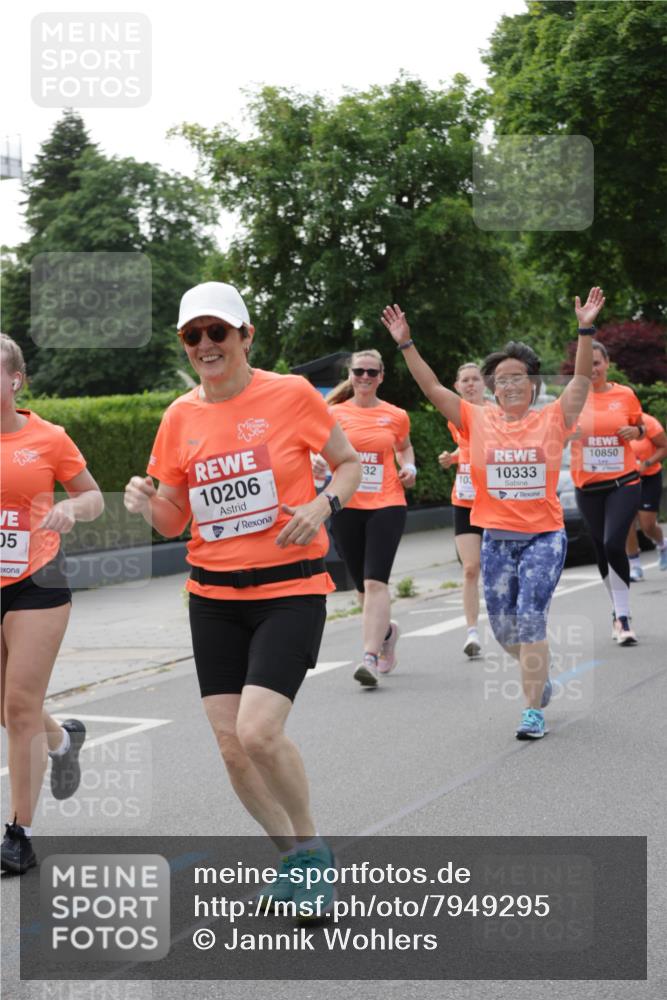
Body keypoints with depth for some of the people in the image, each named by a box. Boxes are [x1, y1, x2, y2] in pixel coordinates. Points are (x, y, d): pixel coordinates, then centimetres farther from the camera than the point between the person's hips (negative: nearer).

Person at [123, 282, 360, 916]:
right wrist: (146, 503, -12)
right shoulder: (181, 416, 4)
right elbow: (172, 522, 10)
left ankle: (311, 850, 7)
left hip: (290, 588, -4)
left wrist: (323, 505, -15)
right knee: (230, 744, 2)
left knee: (258, 730, -19)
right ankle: (294, 859, 24)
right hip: (214, 596, 5)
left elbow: (350, 464, 5)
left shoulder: (290, 394, -7)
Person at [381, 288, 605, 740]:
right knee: (504, 628, 9)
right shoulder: (479, 421, 3)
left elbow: (582, 379, -9)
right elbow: (432, 388, 1)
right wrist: (406, 344, -6)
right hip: (496, 538, 3)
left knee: (530, 619, -13)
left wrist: (585, 330, -20)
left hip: (544, 536, -3)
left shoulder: (553, 419, -1)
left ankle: (534, 711, -4)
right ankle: (539, 675, 39)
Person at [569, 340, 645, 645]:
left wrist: (636, 431, -9)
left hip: (623, 483, -2)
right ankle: (619, 611, 26)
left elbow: (639, 428, 14)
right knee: (602, 549, 9)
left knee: (613, 544, -18)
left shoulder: (625, 394, 0)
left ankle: (622, 618, -11)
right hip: (588, 487, 2)